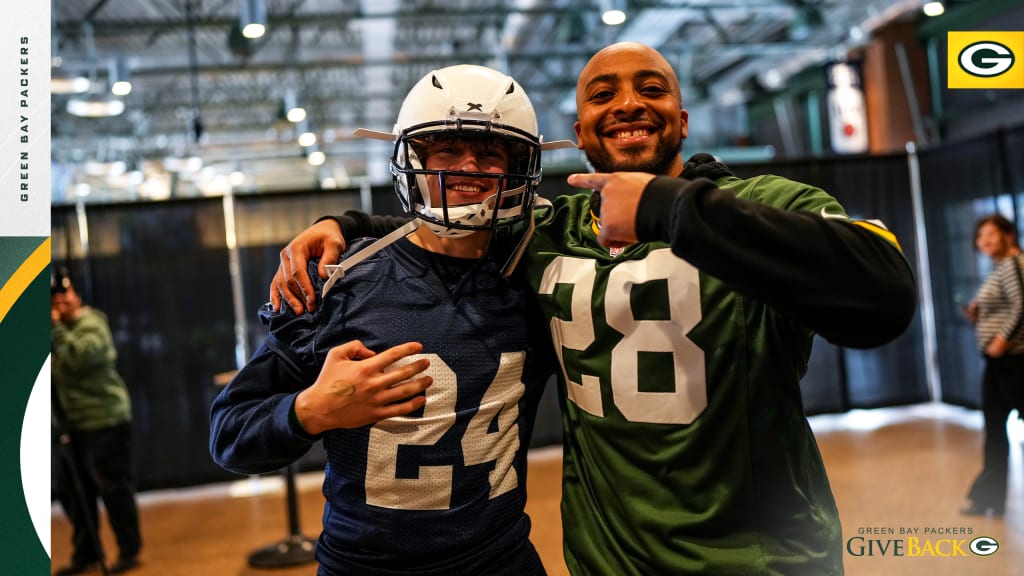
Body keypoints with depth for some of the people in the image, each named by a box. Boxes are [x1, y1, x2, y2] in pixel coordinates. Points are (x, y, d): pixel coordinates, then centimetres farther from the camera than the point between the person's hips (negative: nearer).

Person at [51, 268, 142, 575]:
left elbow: (78, 358, -26)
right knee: (72, 490, 12)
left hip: (105, 419, -8)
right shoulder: (60, 329, 17)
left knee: (113, 487, -3)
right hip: (73, 425, 9)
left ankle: (129, 550, 9)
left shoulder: (91, 324, -8)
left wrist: (56, 326, -17)